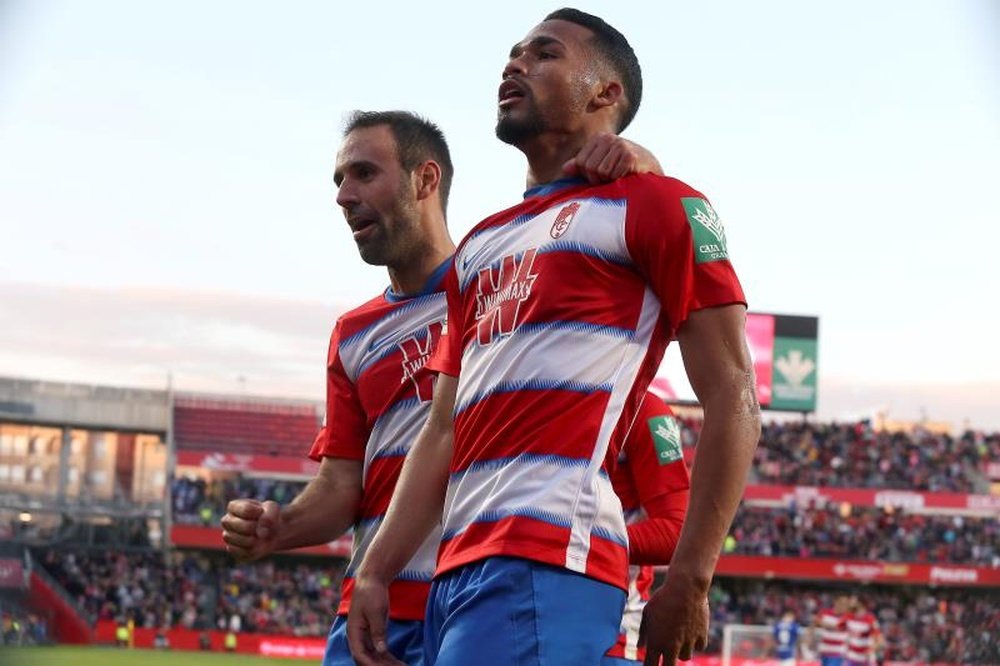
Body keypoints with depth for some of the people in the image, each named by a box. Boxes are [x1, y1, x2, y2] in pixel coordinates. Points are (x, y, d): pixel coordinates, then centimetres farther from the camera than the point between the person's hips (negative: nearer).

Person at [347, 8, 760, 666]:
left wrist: (689, 582, -11)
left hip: (549, 563, -8)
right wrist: (376, 573, 13)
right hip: (459, 565, 8)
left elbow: (733, 399, -5)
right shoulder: (482, 244, 27)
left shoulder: (654, 205, 2)